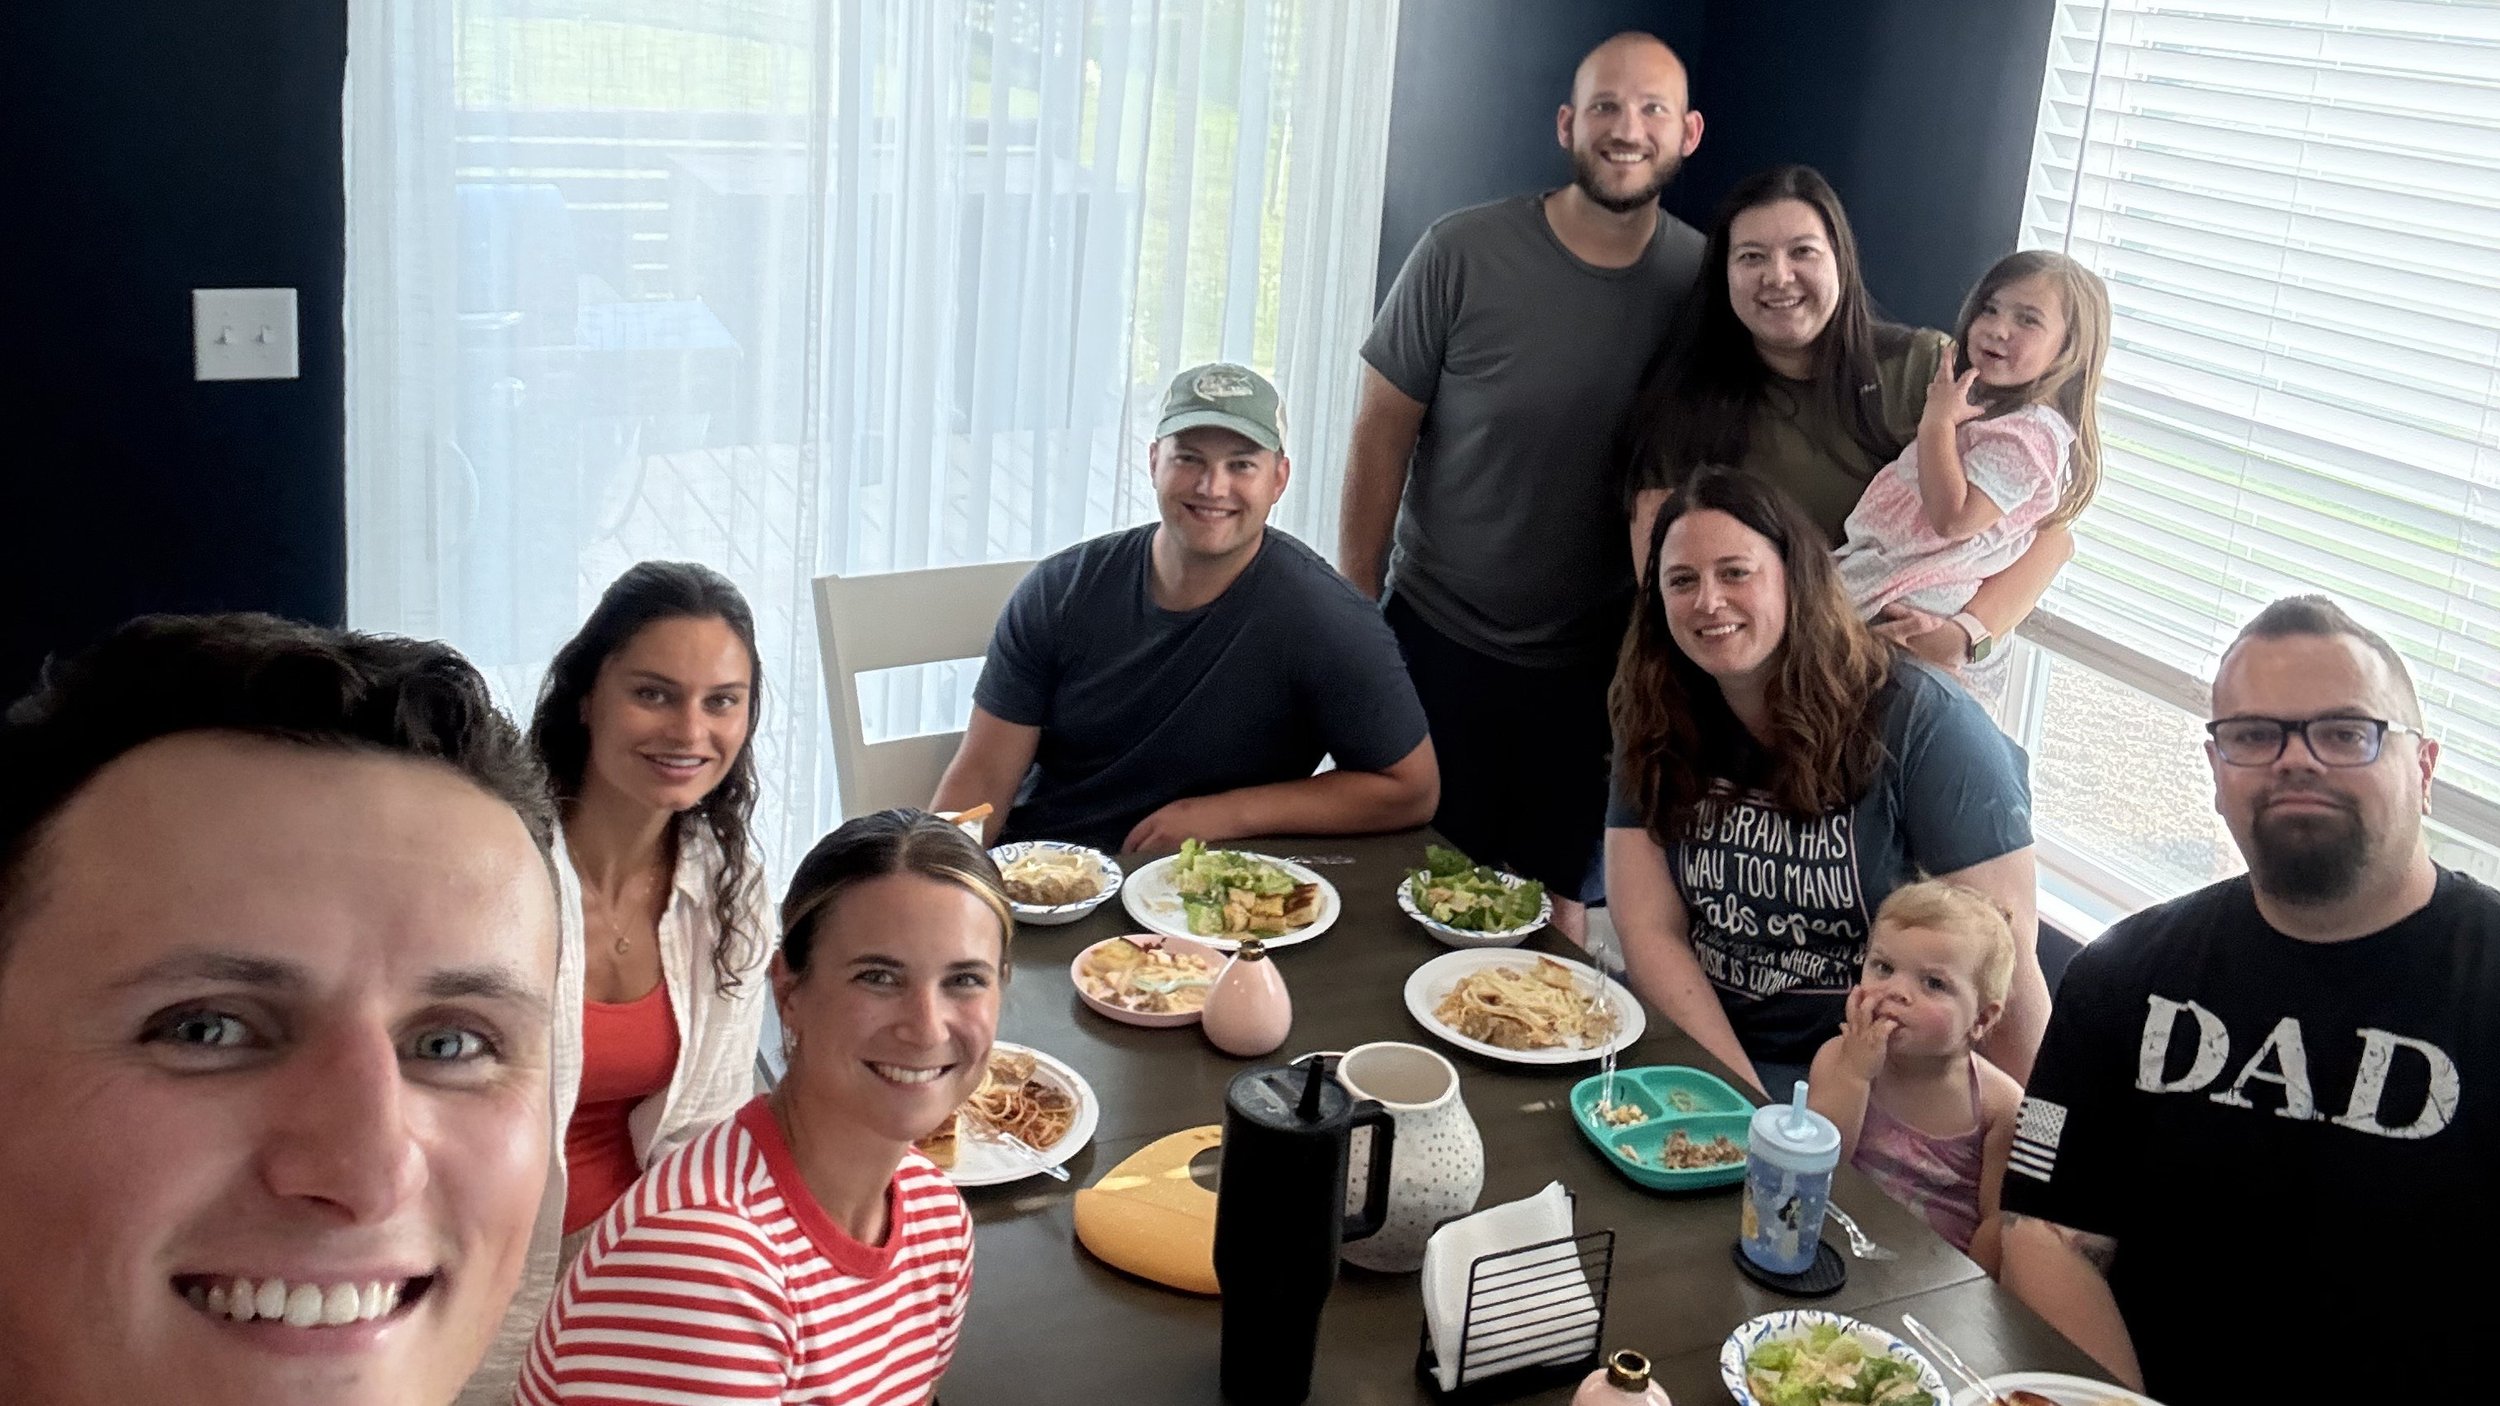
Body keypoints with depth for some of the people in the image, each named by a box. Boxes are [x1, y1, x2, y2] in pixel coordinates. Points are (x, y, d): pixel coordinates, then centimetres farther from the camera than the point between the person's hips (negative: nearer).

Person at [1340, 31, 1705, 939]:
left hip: (1595, 661, 2)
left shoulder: (1707, 283, -4)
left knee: (1556, 903, 13)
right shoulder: (1463, 255, -10)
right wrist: (1355, 610, -4)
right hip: (1439, 640, -1)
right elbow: (1383, 433, -5)